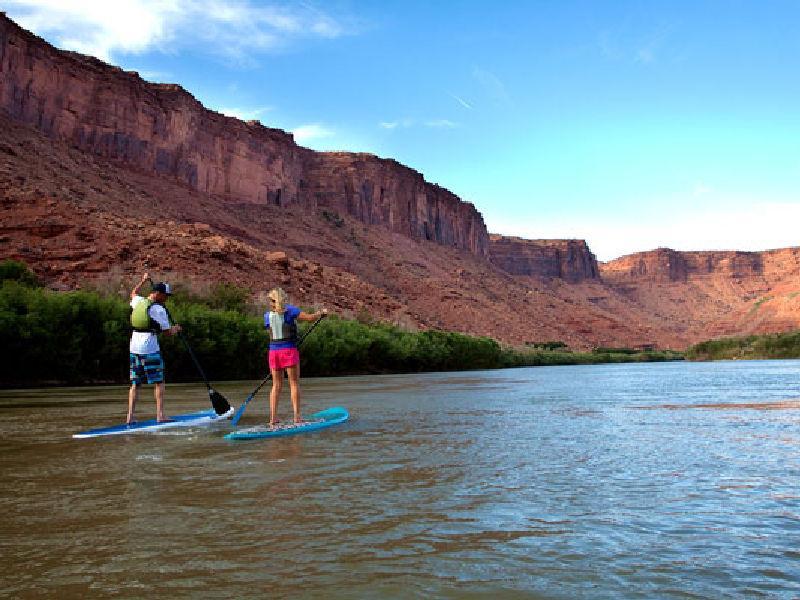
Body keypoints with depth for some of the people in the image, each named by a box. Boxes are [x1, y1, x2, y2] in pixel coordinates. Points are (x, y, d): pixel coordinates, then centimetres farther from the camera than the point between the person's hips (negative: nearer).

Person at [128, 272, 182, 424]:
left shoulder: (138, 302, 9)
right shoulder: (158, 309, -12)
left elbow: (133, 293, 35)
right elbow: (167, 332, -9)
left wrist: (143, 281, 43)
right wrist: (176, 329, 12)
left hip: (134, 347, 7)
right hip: (150, 349, -7)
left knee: (135, 383, 10)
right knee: (159, 382, 1)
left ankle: (130, 417, 7)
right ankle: (160, 415, 0)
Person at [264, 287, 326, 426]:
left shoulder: (267, 315, 7)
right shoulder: (290, 310, -5)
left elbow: (272, 333, 15)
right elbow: (310, 317, -9)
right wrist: (322, 312, 8)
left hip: (273, 351, 4)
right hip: (289, 350, -4)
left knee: (276, 385, 10)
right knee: (294, 383, 3)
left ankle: (273, 418, 8)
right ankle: (297, 417, 0)